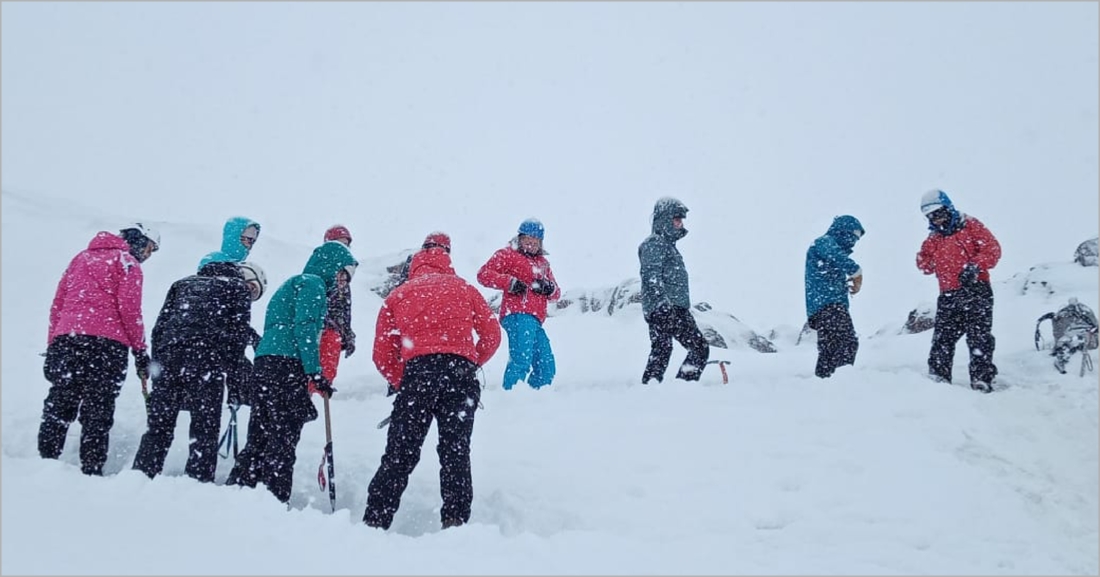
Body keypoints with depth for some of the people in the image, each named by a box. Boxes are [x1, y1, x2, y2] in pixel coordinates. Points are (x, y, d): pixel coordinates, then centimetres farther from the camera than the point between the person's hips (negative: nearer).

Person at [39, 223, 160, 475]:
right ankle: (91, 470, -6)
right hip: (106, 343, -5)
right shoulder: (126, 261, 6)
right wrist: (140, 351, -2)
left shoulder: (82, 257, 25)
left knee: (57, 408, 7)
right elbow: (129, 309, -6)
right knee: (97, 412, -3)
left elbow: (58, 304, 19)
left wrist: (52, 346, 18)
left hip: (65, 339, 5)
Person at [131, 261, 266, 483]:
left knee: (159, 427, 8)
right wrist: (235, 381, 5)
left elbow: (159, 326, 21)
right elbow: (239, 334, 5)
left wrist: (156, 364, 19)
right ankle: (198, 483, -9)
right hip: (206, 362, -4)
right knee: (205, 430, -2)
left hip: (168, 355, 5)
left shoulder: (184, 283, 30)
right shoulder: (239, 288, 15)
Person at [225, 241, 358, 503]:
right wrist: (315, 373, -18)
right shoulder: (313, 284, 0)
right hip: (286, 366, -9)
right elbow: (304, 328, -14)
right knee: (283, 443, -10)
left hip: (263, 364, 9)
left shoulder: (291, 285, 29)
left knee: (258, 441, 10)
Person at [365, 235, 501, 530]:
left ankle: (375, 522, 1)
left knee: (400, 453, 3)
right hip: (461, 371, 1)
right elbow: (492, 335, 14)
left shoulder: (397, 295, 20)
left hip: (417, 372, 0)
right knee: (455, 451, 7)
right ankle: (455, 520, 0)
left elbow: (382, 356, 14)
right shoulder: (462, 288, 20)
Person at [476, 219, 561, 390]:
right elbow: (484, 274, -3)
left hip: (534, 321, 8)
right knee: (522, 359, -23)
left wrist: (550, 288, 1)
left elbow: (556, 294, 25)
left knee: (546, 367, 8)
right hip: (518, 315, -8)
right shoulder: (508, 254, 8)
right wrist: (510, 282, -15)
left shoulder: (543, 263, 28)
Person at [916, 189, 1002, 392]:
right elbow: (926, 267, 20)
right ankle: (938, 376, 7)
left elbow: (992, 248, -6)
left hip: (975, 291, -5)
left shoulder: (970, 226, 4)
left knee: (979, 337, -8)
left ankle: (982, 379, -8)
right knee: (942, 339, 2)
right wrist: (925, 255, 1)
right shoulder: (934, 239, 20)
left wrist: (974, 266, -18)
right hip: (949, 296, 5)